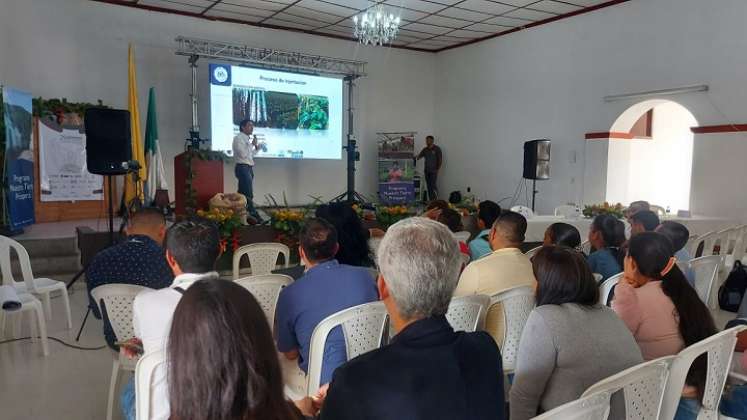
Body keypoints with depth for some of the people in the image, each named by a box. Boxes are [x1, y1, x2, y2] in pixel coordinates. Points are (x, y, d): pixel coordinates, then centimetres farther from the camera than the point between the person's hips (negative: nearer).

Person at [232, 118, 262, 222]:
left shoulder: (248, 139, 18)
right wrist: (252, 144, -13)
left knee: (242, 193, 11)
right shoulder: (238, 138, -9)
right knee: (249, 194, -9)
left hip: (249, 168, 9)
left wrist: (257, 148, 9)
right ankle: (254, 215, -7)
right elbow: (243, 154, -19)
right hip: (243, 168, -9)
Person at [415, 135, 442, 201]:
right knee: (429, 186, 5)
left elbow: (440, 160, -3)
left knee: (434, 185, -11)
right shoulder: (425, 149, 11)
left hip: (434, 171, -5)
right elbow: (419, 156, 7)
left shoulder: (437, 149, -3)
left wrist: (438, 169, -8)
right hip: (427, 171, 5)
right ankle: (430, 200, 10)